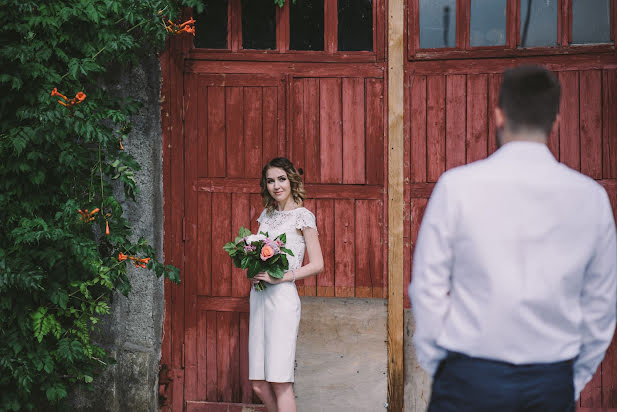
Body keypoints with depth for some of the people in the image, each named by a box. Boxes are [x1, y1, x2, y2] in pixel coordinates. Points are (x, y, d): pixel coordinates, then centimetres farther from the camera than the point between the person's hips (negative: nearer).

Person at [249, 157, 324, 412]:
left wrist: (280, 277, -15)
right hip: (259, 296, 7)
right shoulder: (266, 215, 17)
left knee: (280, 381, -10)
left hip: (283, 297, -7)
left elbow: (317, 264, -6)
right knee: (259, 384, 4)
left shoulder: (302, 216, -2)